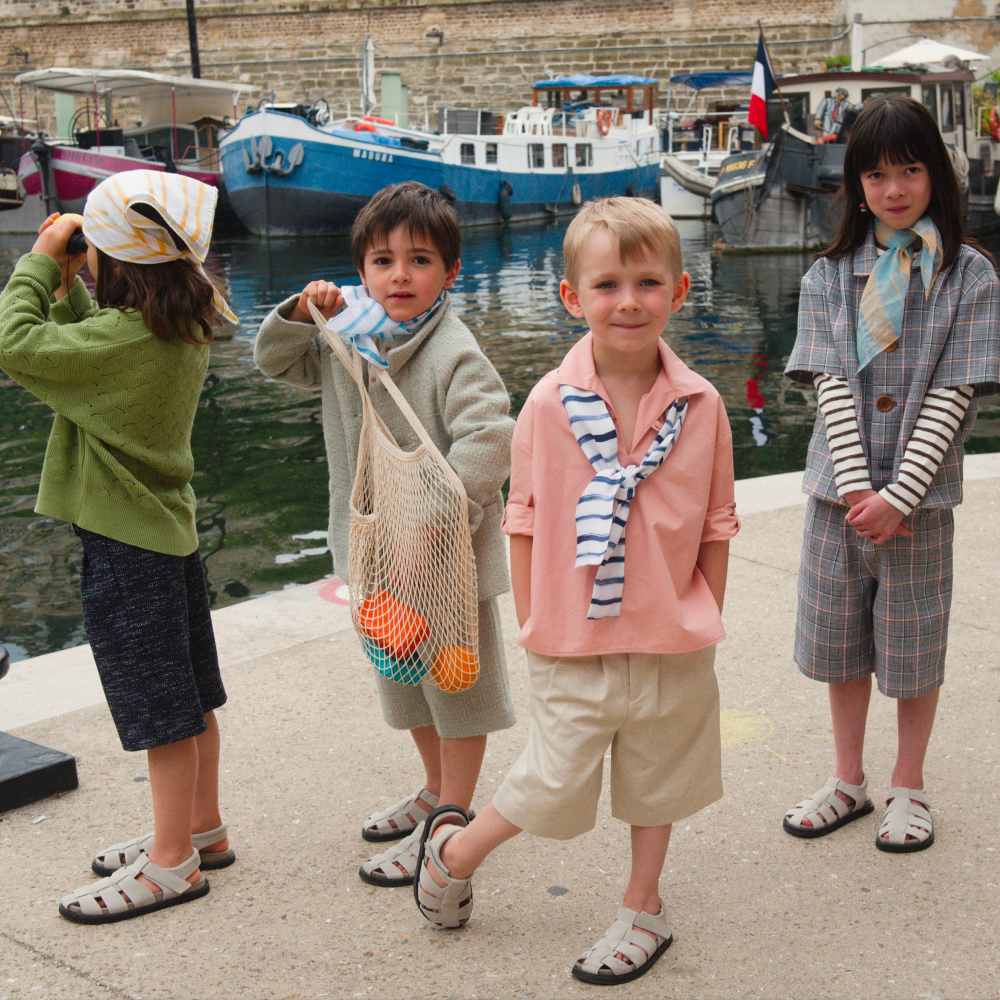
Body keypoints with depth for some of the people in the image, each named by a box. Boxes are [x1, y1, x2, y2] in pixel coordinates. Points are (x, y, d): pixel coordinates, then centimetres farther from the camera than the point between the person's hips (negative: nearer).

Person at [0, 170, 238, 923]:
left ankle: (172, 863, 14)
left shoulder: (125, 338, -25)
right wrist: (64, 282, 5)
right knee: (188, 696, 18)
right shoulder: (184, 328, 2)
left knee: (161, 707, 1)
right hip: (170, 528, 9)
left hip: (127, 544, -9)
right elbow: (85, 344, 14)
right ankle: (202, 829, 32)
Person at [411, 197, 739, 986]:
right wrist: (532, 625, -2)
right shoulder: (549, 403, -11)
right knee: (555, 788, 5)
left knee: (657, 780, 18)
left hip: (672, 642, 2)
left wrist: (706, 624, 4)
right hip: (573, 644, -2)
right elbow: (524, 525, -4)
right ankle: (452, 849, 33)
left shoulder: (701, 405, -6)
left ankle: (643, 909, 40)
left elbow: (716, 529, 2)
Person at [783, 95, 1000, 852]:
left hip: (918, 492, -2)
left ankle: (909, 787, 26)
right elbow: (832, 384, -4)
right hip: (840, 489, 3)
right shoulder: (830, 275, 3)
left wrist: (898, 497, -17)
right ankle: (849, 781, 30)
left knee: (913, 642, 9)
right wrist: (856, 486, -15)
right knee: (840, 640, 13)